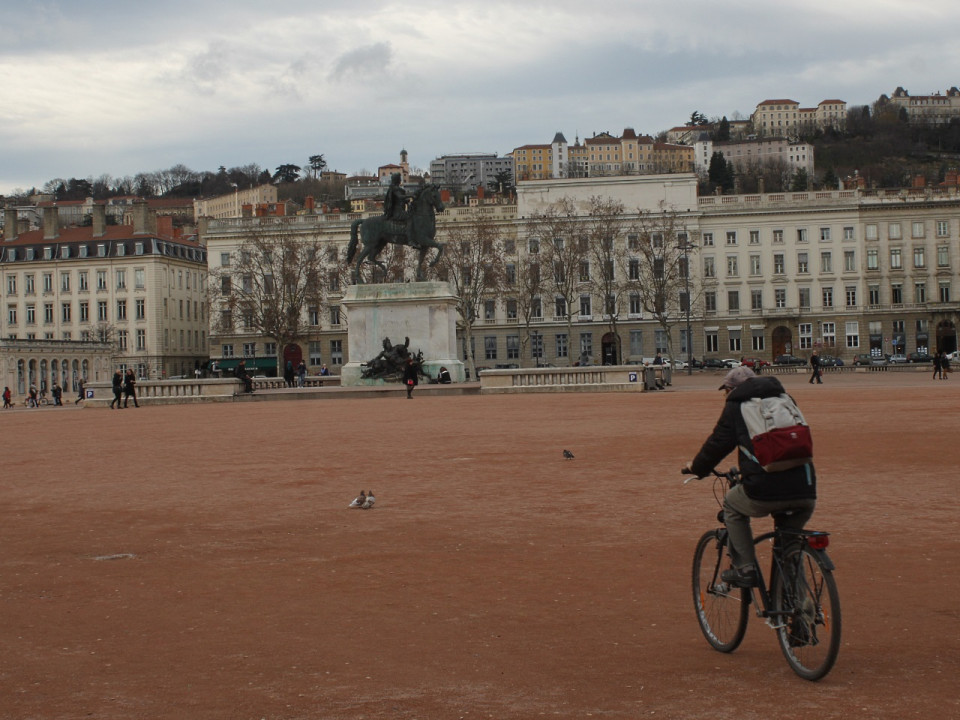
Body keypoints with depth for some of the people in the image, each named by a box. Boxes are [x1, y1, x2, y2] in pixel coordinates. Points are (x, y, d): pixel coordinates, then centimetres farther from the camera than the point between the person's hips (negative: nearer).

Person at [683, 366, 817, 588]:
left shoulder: (736, 406, 11)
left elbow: (718, 443, 13)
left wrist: (696, 467, 32)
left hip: (765, 492, -4)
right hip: (805, 493, 4)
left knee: (732, 505, 27)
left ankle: (745, 569, 18)